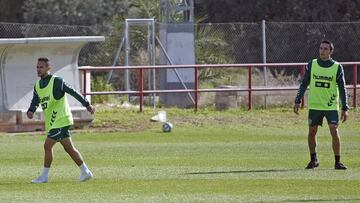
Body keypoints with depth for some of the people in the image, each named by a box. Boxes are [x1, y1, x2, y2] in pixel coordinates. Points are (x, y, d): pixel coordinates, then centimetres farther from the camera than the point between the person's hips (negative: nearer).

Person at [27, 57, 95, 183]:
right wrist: (31, 111, -13)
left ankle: (44, 176, -5)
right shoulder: (37, 85, 11)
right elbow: (35, 101, 9)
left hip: (61, 120, -8)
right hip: (52, 122, 8)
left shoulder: (57, 82, -11)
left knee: (47, 145, -11)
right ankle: (85, 171, 17)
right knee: (69, 148, 11)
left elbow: (73, 92, -9)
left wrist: (87, 105, -10)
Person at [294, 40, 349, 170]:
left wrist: (345, 108, -3)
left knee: (334, 132, -12)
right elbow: (304, 84, 8)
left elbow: (342, 89, 2)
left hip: (331, 106, -2)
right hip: (314, 105, 2)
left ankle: (337, 162, -3)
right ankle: (313, 160, 21)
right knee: (311, 133, 4)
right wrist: (298, 101, 1)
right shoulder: (311, 65, 3)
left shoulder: (337, 67, 0)